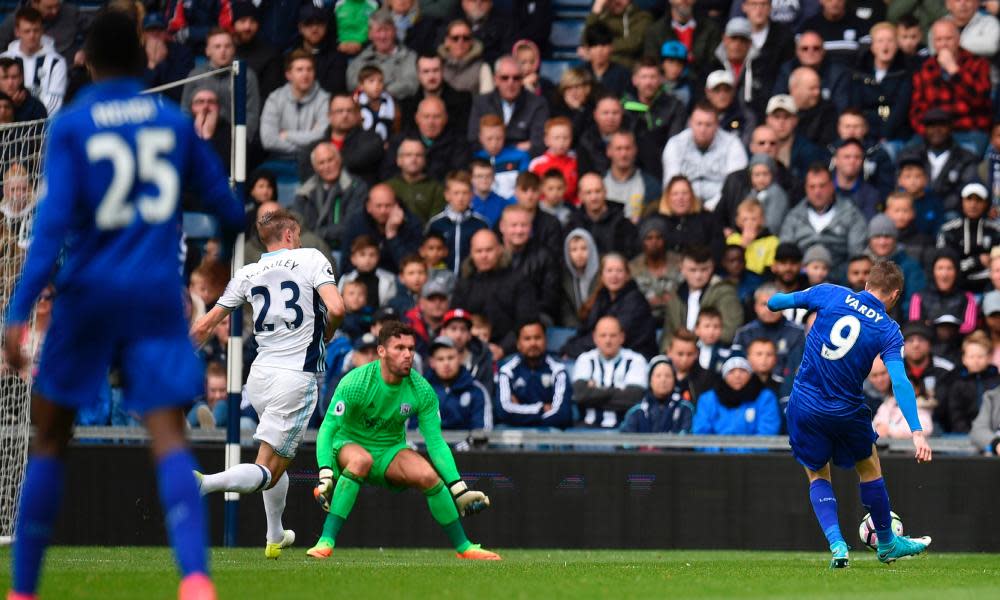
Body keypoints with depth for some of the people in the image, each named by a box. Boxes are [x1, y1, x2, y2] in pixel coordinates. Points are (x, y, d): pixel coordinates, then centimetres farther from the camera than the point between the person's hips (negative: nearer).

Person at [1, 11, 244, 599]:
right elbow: (228, 207, 15)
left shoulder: (71, 127, -1)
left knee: (51, 439, 12)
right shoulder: (175, 122, 8)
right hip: (158, 298, 1)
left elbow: (54, 222, -12)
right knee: (169, 435, -10)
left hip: (90, 292, -1)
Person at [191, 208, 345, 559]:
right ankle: (203, 483, -34)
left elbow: (203, 326, 12)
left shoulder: (247, 274, 10)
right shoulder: (310, 259, -1)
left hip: (260, 375, 5)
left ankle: (275, 538, 34)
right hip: (297, 378, -5)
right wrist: (327, 333, 7)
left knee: (276, 464, 26)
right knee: (268, 472, -8)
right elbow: (336, 308, -15)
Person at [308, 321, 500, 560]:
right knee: (362, 459, -39)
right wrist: (325, 475, -36)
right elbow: (327, 429, -22)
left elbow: (436, 442, -6)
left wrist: (459, 490, -12)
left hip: (391, 451, 3)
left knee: (428, 474, -25)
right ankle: (326, 542, -39)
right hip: (350, 444, -3)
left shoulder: (422, 390, -11)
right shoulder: (355, 382, -21)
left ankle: (463, 547, -5)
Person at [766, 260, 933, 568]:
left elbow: (775, 302, -2)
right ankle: (887, 544, 37)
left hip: (804, 405, 1)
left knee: (818, 476, 18)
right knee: (870, 470, 24)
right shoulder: (888, 331, -9)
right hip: (847, 412, -1)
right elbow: (900, 382, -19)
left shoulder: (830, 294, -7)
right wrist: (917, 432, -23)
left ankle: (836, 544, -1)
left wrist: (774, 301, 23)